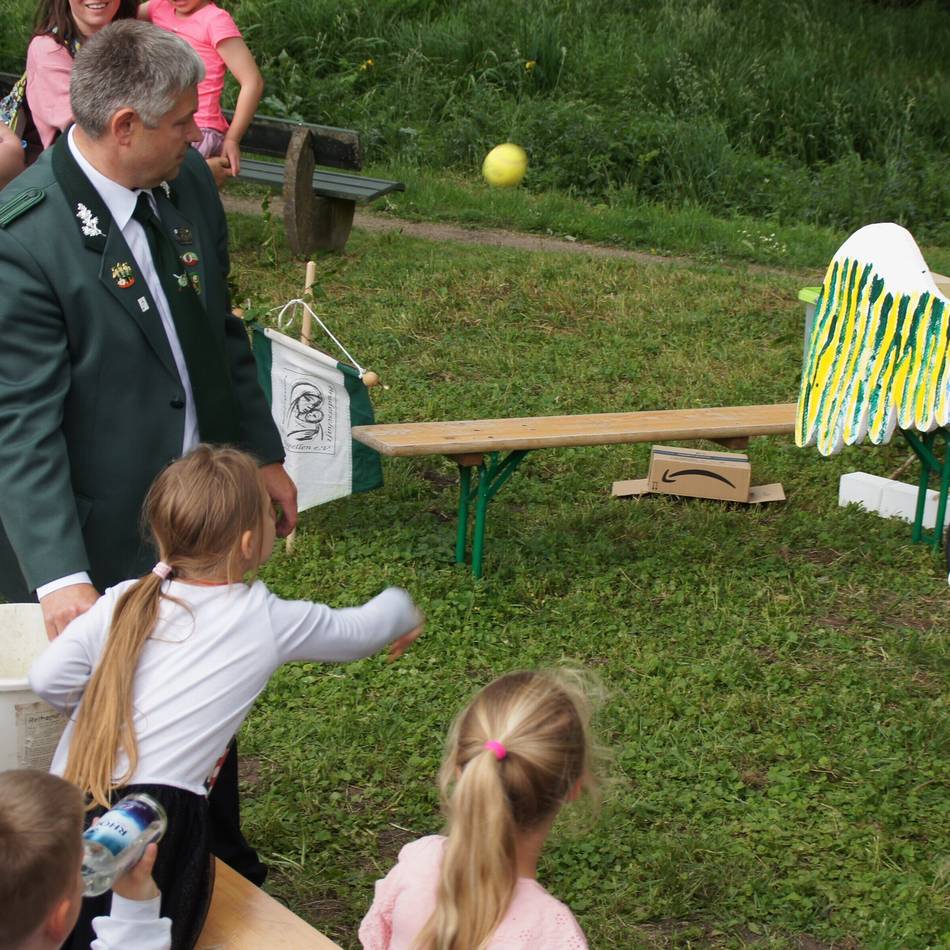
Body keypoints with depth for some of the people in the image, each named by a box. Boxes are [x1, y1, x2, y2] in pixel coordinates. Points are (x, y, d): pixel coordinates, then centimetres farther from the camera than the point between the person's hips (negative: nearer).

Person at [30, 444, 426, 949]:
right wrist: (402, 611, 46)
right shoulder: (270, 621, 5)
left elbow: (48, 679, 3)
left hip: (64, 801, 4)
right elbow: (357, 631, 23)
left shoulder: (124, 602, 10)